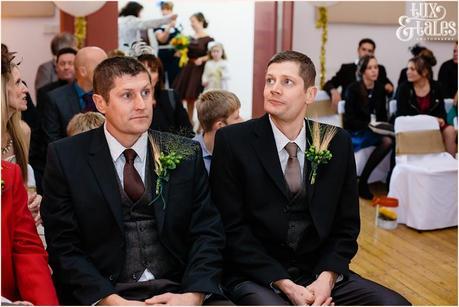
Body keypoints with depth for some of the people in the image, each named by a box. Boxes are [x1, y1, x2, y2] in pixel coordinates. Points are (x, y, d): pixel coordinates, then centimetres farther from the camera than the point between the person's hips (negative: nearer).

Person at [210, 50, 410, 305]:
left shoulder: (337, 142, 4)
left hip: (320, 273, 4)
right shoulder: (233, 140, -5)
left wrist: (326, 278, -10)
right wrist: (285, 285, -15)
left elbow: (347, 224, 7)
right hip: (257, 277, -3)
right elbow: (232, 227, -7)